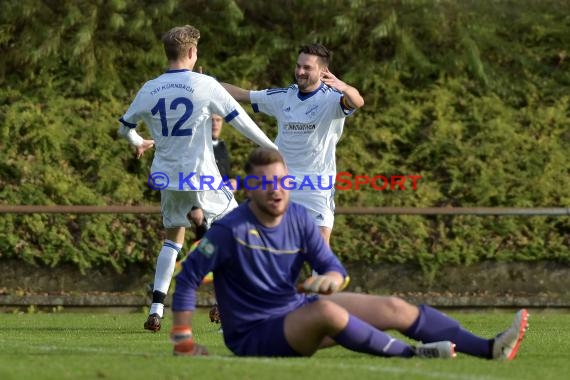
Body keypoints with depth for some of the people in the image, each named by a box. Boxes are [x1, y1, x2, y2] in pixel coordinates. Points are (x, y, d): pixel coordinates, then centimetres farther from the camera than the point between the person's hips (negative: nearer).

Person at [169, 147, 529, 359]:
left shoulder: (300, 218, -1)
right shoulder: (230, 230, -20)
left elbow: (336, 271, 0)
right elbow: (188, 278, -17)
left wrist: (330, 279, -25)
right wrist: (183, 341, -21)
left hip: (297, 311, 7)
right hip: (255, 336, -7)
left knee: (394, 308, 1)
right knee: (325, 310, -38)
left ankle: (490, 349, 0)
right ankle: (411, 354, -26)